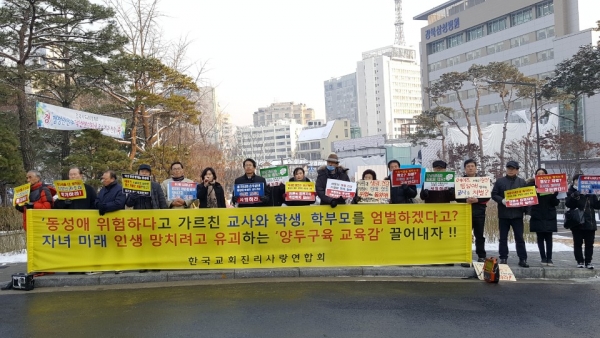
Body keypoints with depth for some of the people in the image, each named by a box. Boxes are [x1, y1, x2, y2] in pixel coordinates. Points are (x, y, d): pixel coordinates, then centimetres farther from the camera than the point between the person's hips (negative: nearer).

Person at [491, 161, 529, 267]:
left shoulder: (522, 182, 9)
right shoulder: (500, 181, 5)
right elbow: (493, 194, 2)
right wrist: (502, 200, -16)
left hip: (517, 214, 0)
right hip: (503, 214, 0)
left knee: (519, 238, 2)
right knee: (503, 238, 6)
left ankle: (522, 259, 7)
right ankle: (503, 258, 13)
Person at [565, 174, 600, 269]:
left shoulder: (591, 192, 9)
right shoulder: (572, 192, 0)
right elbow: (568, 204, -12)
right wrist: (574, 196, -28)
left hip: (590, 222, 3)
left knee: (589, 243, 6)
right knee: (578, 243, 3)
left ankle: (588, 261, 14)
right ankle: (580, 261, 12)